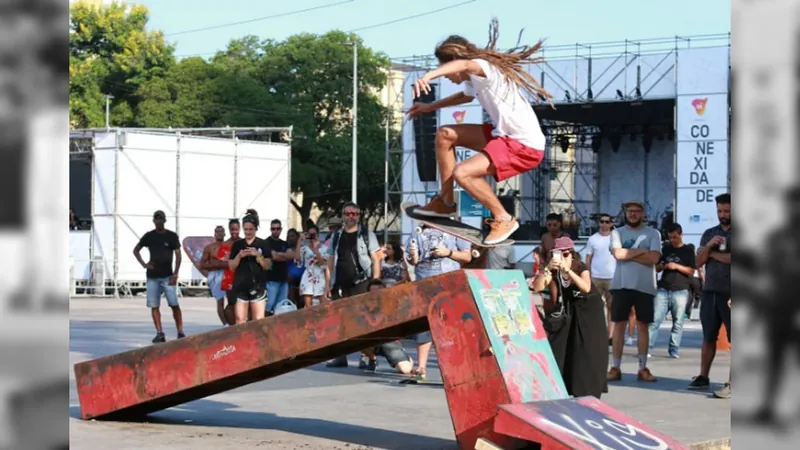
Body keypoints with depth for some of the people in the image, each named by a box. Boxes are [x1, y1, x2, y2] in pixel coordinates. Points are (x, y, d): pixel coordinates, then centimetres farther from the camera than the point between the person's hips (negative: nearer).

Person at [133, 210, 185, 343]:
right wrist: (143, 264, 2)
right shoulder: (149, 236, 6)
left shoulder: (172, 236, 0)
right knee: (154, 306, 0)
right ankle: (159, 333, 3)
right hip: (152, 277, 3)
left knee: (174, 305, -8)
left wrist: (175, 274, -11)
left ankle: (180, 332, -4)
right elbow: (136, 250, 17)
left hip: (167, 276, -3)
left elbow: (178, 255, -2)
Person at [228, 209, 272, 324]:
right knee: (240, 319, -3)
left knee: (259, 319, -6)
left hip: (258, 285, -2)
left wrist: (258, 255, -14)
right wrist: (239, 256, -9)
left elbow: (267, 266, 2)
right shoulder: (237, 245, 9)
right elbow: (231, 266, 8)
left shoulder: (263, 244, 4)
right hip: (241, 285, 2)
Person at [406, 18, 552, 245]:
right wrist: (430, 107, 40)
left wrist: (428, 76, -62)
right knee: (445, 135, 13)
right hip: (506, 136, 10)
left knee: (462, 173, -24)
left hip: (525, 146, -10)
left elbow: (463, 65, -45)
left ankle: (503, 219, -6)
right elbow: (466, 96, 38)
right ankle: (446, 201, 18)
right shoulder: (474, 80, 11)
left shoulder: (485, 68, -18)